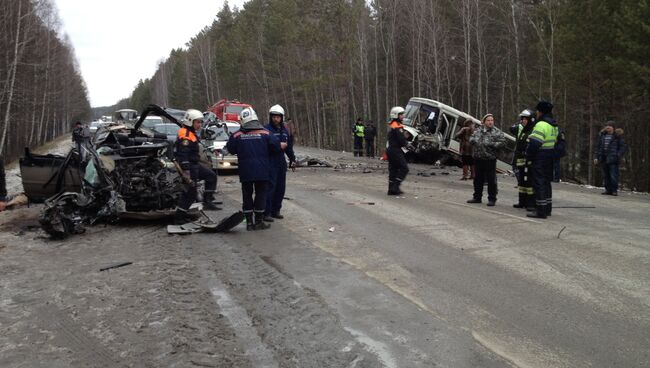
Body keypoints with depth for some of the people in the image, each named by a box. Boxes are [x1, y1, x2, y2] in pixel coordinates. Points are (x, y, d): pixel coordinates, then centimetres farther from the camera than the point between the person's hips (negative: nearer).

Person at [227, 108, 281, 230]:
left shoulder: (237, 136, -3)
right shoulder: (265, 133, -6)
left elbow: (231, 149, 9)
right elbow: (277, 147, -4)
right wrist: (284, 145, 18)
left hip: (245, 172, 1)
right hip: (262, 172, -1)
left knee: (247, 195, 11)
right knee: (261, 194, 8)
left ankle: (249, 222, 13)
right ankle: (258, 221, 10)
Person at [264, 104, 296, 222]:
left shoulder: (284, 130, 15)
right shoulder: (266, 129, -8)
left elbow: (289, 146, 23)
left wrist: (292, 160, 23)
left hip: (281, 162, 7)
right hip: (270, 162, -7)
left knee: (281, 188, 10)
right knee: (270, 187, -9)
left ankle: (275, 210, 21)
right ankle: (266, 213, -6)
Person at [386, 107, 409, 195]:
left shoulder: (391, 125, 16)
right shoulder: (398, 126, -16)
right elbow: (402, 140, -21)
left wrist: (405, 141, 11)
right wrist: (406, 143, 2)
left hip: (390, 150, 10)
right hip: (396, 151, -10)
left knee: (393, 170, 11)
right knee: (404, 168, -5)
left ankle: (391, 189, 13)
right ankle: (395, 187, -8)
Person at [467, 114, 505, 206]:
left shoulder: (497, 132, -4)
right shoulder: (478, 130, 10)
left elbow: (502, 142, -12)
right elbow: (471, 139, 16)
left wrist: (491, 144, -19)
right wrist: (474, 141, -5)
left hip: (490, 159, -5)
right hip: (478, 158, 5)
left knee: (491, 180, -3)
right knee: (478, 179, 14)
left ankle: (492, 199, 7)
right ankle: (477, 197, 27)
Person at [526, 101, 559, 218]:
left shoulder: (541, 125, -17)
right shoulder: (554, 126, 15)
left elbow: (534, 143, -23)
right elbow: (555, 142, 19)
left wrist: (528, 155, -10)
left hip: (540, 158, -10)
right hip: (550, 157, 10)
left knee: (539, 183, -6)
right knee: (546, 182, 18)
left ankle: (541, 211, -6)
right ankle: (547, 208, 25)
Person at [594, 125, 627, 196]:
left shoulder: (617, 136, -1)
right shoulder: (602, 136, 12)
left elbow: (624, 146, -2)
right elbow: (599, 147, 18)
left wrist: (618, 155, -12)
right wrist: (597, 157, 12)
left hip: (612, 159, -5)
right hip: (603, 159, 5)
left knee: (613, 176, -7)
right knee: (605, 176, 8)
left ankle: (614, 190, -1)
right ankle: (608, 190, 15)